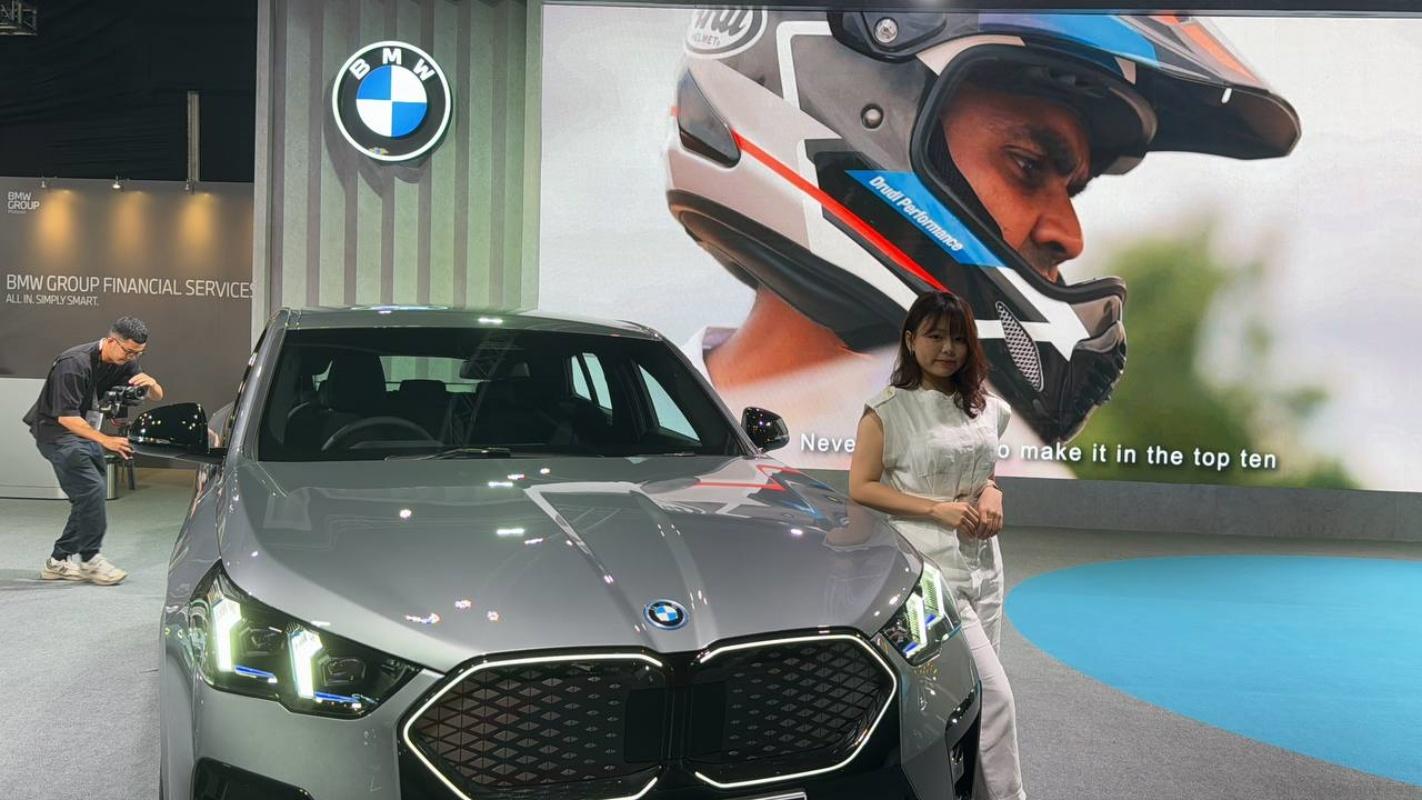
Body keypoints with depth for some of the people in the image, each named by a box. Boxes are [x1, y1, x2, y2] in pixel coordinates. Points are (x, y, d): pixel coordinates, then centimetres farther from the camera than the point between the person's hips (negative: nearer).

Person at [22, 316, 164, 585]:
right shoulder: (75, 364, -26)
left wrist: (150, 383, -23)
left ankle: (58, 562, 14)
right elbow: (66, 417, -27)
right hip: (56, 431, -8)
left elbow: (157, 396, 2)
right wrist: (106, 440, -34)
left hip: (85, 430, 8)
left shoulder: (124, 363, -2)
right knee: (91, 489, -18)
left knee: (91, 497, 5)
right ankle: (90, 559, -7)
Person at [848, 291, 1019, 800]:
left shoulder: (985, 410, 10)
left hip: (983, 564, 6)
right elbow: (861, 488, -9)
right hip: (931, 567, -6)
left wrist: (992, 492, -1)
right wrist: (937, 508, -17)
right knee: (993, 696, -9)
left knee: (968, 695, 11)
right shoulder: (888, 410, -7)